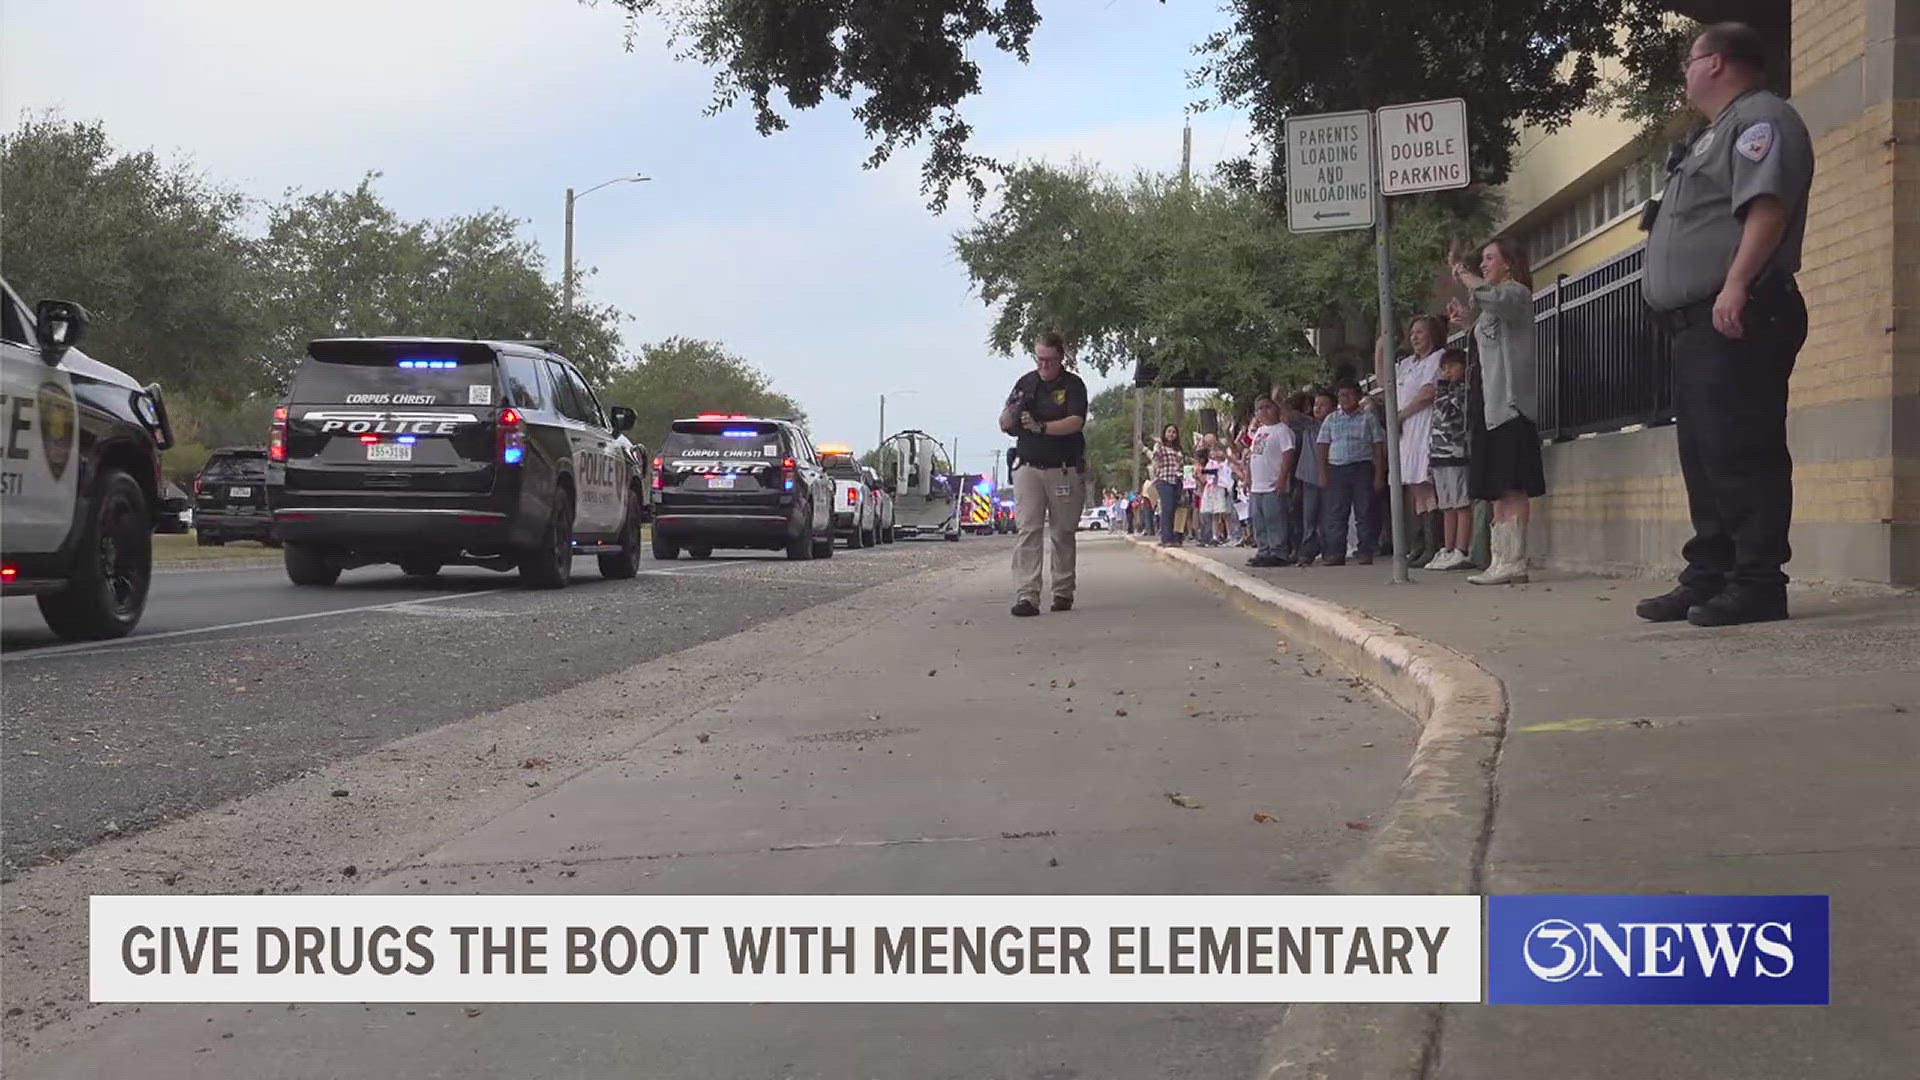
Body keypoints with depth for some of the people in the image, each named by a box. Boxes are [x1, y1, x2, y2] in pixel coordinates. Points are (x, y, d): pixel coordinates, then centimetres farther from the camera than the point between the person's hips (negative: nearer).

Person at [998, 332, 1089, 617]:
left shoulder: (1073, 385, 0)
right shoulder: (1026, 383, 10)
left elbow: (1075, 422, -14)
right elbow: (1004, 425, 12)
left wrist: (1041, 427, -25)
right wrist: (1011, 411, -11)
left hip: (1065, 470, -2)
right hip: (1029, 468, 2)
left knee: (1063, 534, 6)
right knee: (1028, 531, -9)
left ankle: (1063, 593, 17)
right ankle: (1026, 596, -14)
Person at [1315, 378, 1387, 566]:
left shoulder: (1369, 418, 7)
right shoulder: (1331, 420, 13)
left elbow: (1378, 447, 5)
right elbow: (1324, 447, 12)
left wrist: (1379, 475, -2)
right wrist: (1323, 473, 3)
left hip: (1362, 468, -2)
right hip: (1337, 468, 2)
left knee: (1364, 512, -2)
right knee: (1336, 513, -1)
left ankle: (1365, 552, 2)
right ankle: (1336, 553, 1)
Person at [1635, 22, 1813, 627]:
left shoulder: (1760, 119, -4)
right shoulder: (1720, 132, 28)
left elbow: (1767, 206, -20)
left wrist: (1736, 284, -29)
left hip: (1736, 318, -11)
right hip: (1700, 322, 11)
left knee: (1741, 453, -13)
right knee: (1703, 456, 10)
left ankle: (1758, 584, -14)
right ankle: (1709, 579, 15)